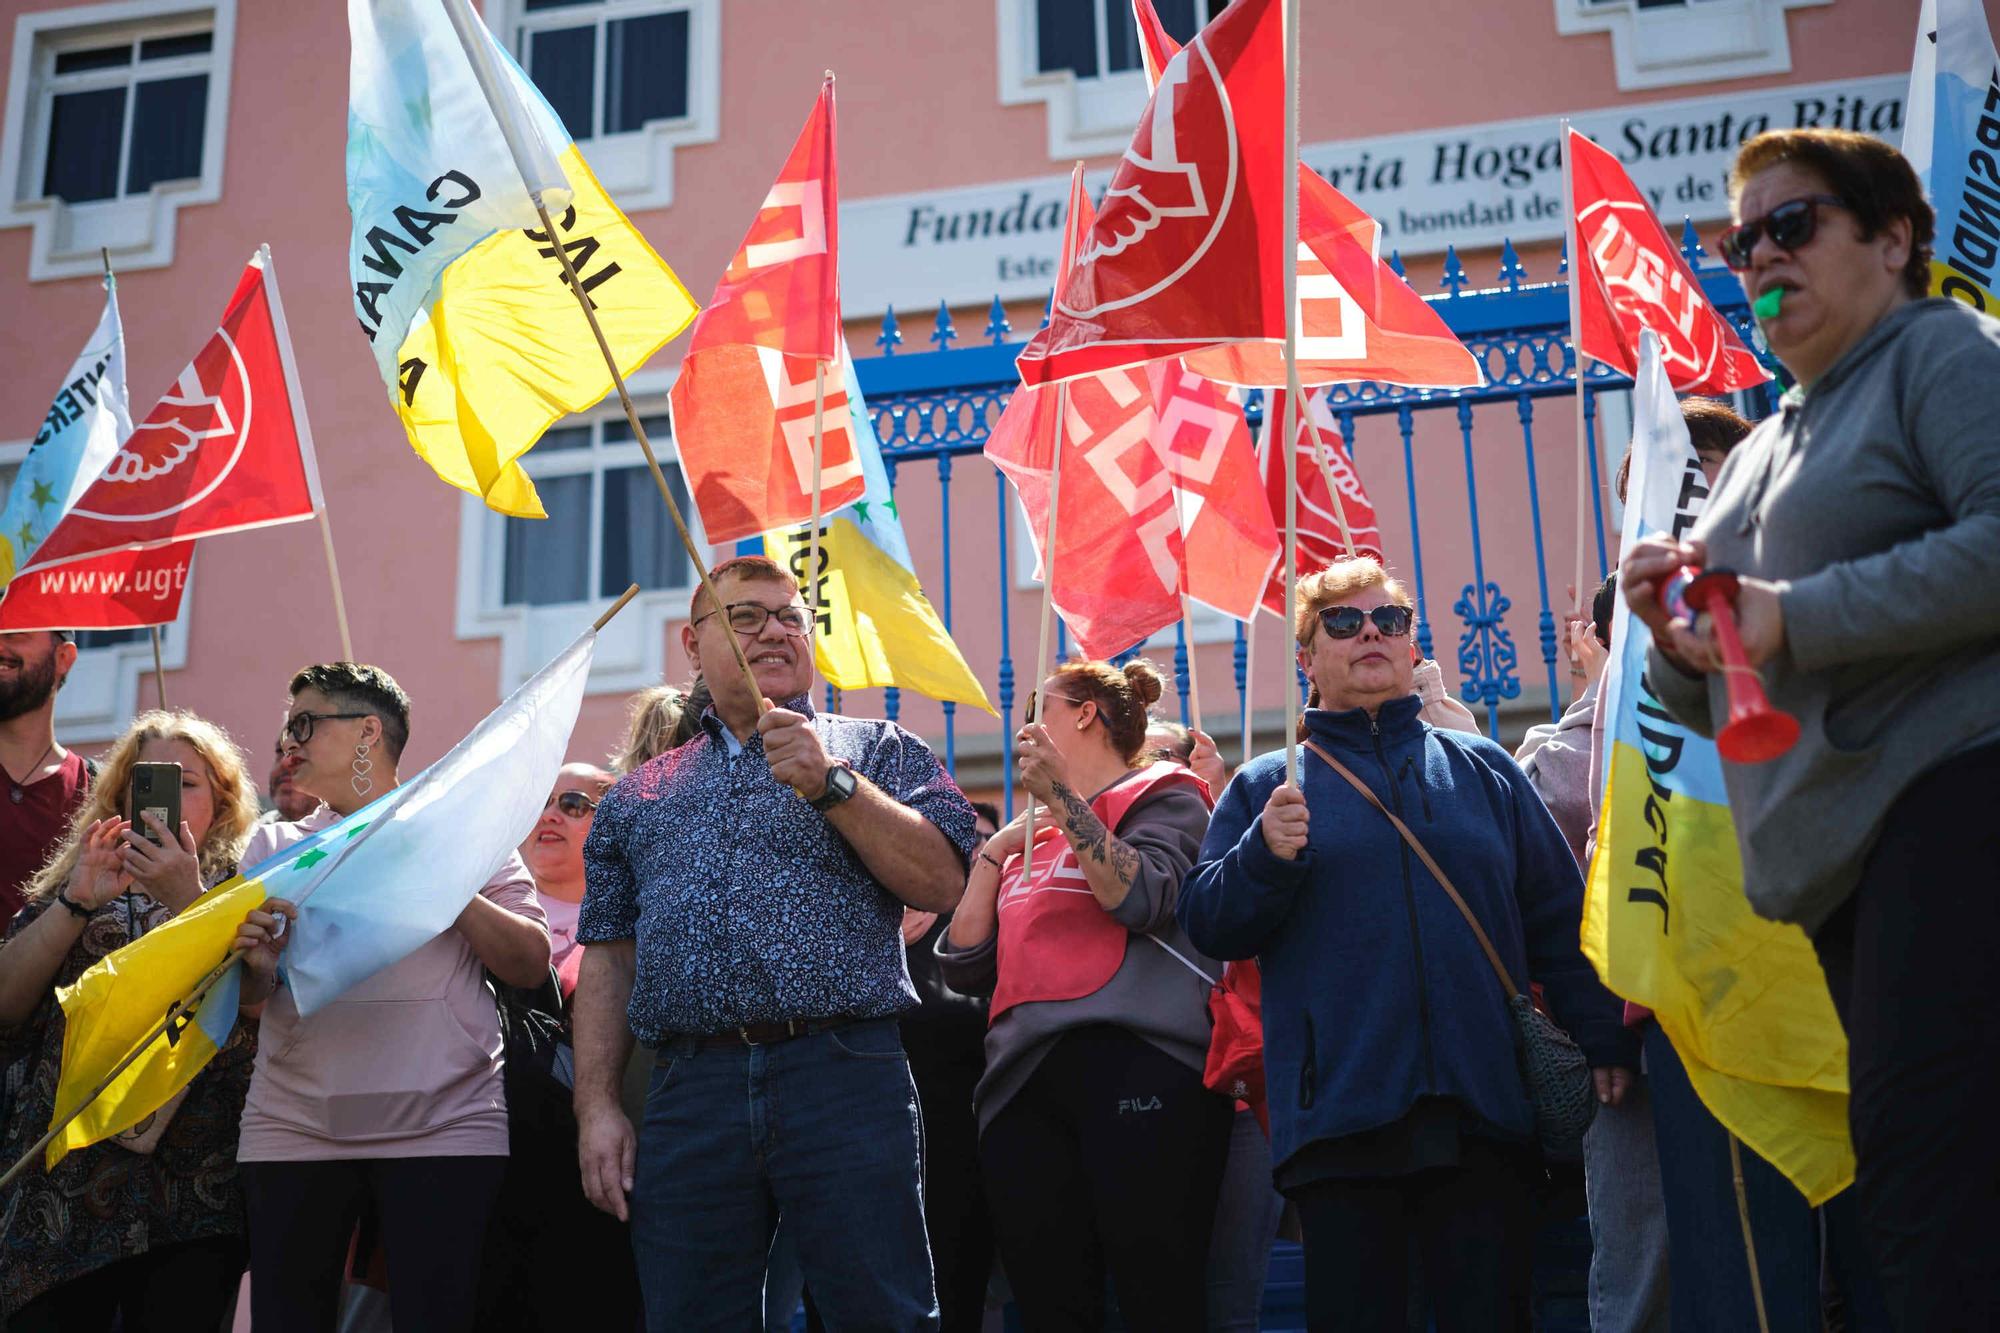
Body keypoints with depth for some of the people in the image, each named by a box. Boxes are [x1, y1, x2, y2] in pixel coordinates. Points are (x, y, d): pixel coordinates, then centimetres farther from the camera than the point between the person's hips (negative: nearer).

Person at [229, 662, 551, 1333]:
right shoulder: (274, 844, 17)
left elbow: (531, 965, 2)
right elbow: (247, 996, 10)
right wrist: (252, 962, -13)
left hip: (443, 1127, -3)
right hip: (292, 1127, 3)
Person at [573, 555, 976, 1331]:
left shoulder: (875, 751, 12)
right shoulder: (641, 794, 20)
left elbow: (941, 885, -1)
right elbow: (608, 959, 16)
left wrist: (830, 782, -9)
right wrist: (597, 1108, 5)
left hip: (844, 1083, -2)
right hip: (690, 1091, 3)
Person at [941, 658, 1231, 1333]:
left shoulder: (1160, 795, 9)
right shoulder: (1030, 841, 26)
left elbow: (1140, 899, -12)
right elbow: (967, 968, 19)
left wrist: (1061, 795, -11)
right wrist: (994, 850, 15)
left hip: (1138, 1069, -6)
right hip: (1022, 1088, 6)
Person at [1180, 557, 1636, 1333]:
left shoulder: (1482, 770, 15)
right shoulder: (1265, 788, 11)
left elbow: (1559, 920, 13)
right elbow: (1208, 926, 5)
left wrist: (1604, 1037, 3)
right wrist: (1264, 855, -13)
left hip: (1484, 1112, 1)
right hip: (1340, 1117, -1)